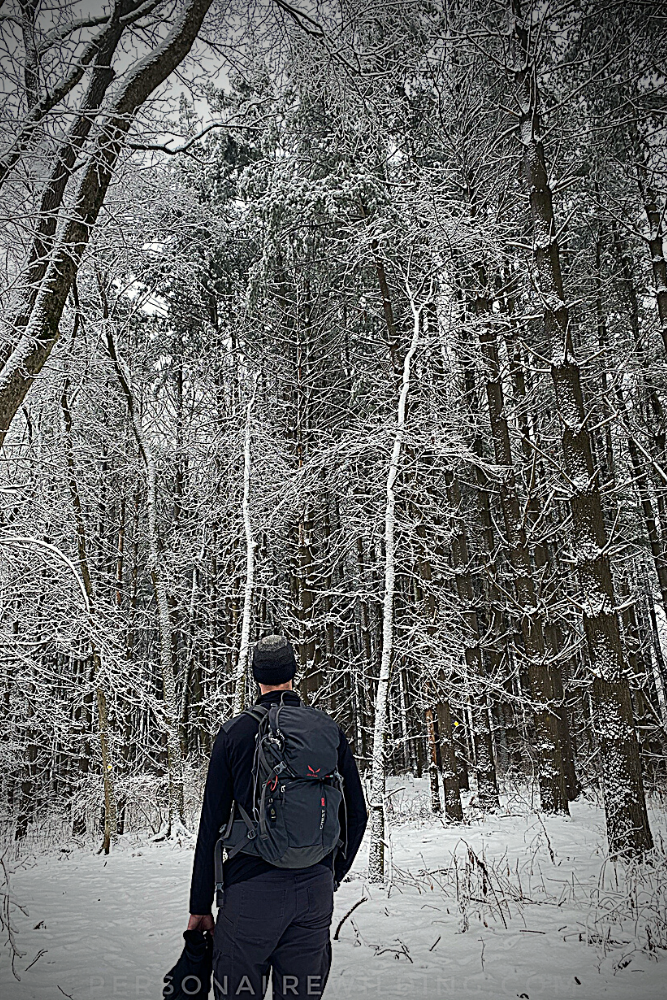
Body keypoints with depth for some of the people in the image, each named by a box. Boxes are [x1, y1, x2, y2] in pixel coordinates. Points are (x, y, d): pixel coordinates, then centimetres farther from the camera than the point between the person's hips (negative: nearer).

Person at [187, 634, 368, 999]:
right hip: (315, 892, 3)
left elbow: (212, 824, -3)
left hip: (251, 888, -2)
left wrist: (200, 905, 4)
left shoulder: (234, 733, -5)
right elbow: (356, 814, 6)